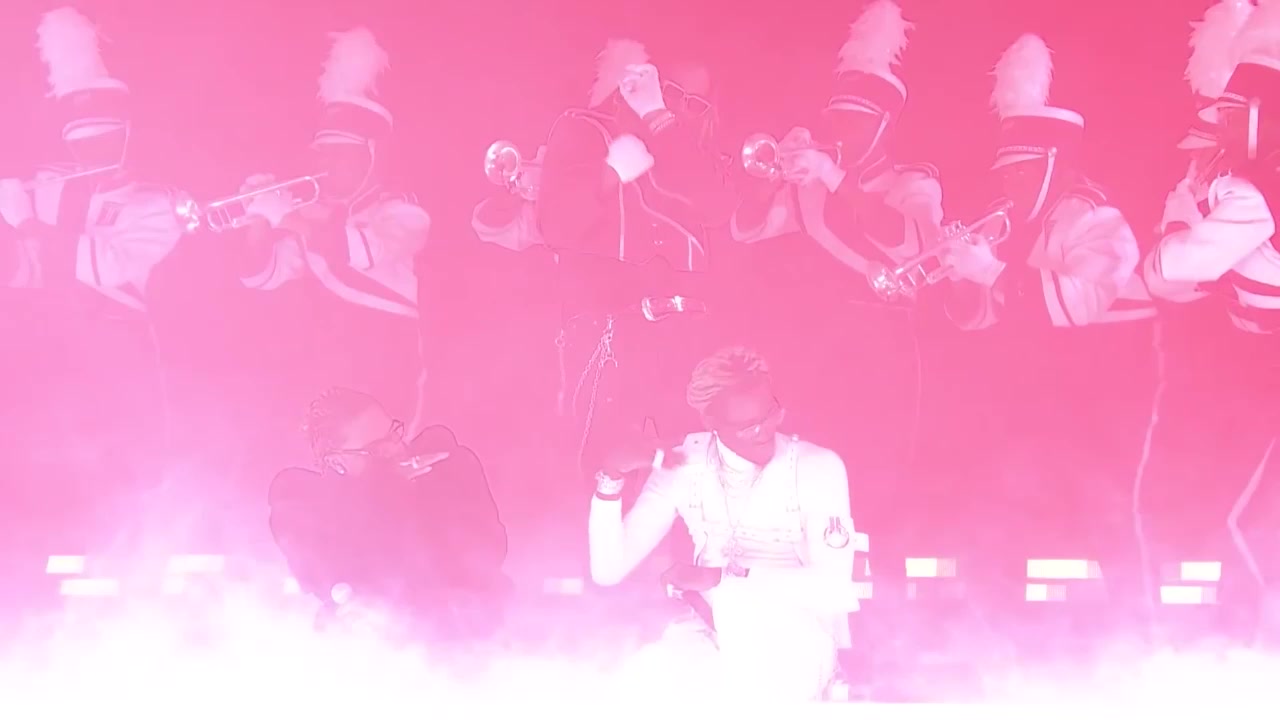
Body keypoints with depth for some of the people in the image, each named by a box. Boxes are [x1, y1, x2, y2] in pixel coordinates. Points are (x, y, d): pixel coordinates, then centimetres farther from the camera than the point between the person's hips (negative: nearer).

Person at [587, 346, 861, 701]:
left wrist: (722, 578, -24)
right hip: (714, 633, 2)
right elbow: (609, 570, -4)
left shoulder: (818, 467, -13)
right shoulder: (684, 465, -4)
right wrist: (611, 481, -19)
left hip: (798, 642, -2)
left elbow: (834, 586, -20)